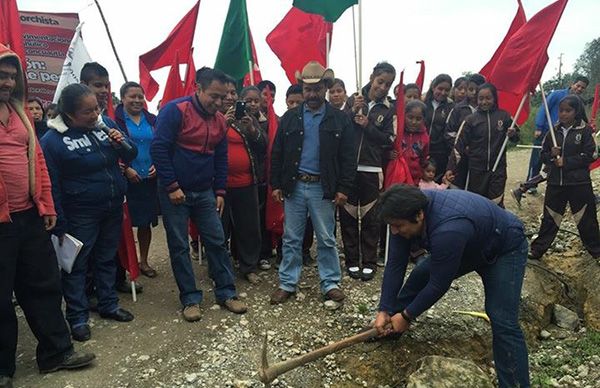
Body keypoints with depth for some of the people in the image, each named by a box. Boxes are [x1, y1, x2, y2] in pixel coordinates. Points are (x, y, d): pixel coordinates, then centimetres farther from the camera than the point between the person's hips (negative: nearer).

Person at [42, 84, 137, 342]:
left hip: (113, 208, 5)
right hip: (81, 215, -5)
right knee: (77, 265, 7)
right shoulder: (53, 140, -15)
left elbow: (130, 156, 9)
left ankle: (109, 305, 33)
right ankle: (78, 317, 21)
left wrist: (123, 144, -14)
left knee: (106, 259, 18)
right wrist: (60, 226, -11)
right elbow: (52, 187, -12)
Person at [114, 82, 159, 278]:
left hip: (150, 179, 4)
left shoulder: (152, 120, 10)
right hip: (126, 179, -4)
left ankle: (144, 261, 25)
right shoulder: (115, 119, -5)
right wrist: (126, 168, -14)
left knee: (146, 222, 11)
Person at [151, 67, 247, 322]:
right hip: (175, 192, -5)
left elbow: (221, 158, 12)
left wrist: (219, 192, 8)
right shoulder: (175, 110, -14)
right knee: (179, 247, 4)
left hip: (205, 193, 5)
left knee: (217, 242, 6)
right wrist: (172, 187, -17)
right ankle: (190, 299, 17)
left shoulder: (219, 120, 6)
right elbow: (158, 149, -17)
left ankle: (226, 292, 19)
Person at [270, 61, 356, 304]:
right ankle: (287, 283, 21)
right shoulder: (290, 118, 6)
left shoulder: (340, 119, 1)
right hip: (294, 186, 2)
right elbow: (277, 154, 7)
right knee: (291, 238, 10)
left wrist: (344, 188, -7)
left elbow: (348, 157, -1)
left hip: (323, 188, -2)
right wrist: (276, 184, 1)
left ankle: (330, 283, 21)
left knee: (326, 239, 8)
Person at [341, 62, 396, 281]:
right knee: (348, 215, 6)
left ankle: (369, 262, 17)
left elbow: (389, 140, -2)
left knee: (370, 217, 5)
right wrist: (352, 111, -14)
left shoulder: (390, 109, 5)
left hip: (371, 170, -1)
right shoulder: (353, 100, 7)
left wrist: (367, 126, -12)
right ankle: (352, 261, 18)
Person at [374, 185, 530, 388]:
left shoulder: (448, 230, -44)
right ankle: (388, 330, 21)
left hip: (504, 248, -7)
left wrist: (406, 315, -18)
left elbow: (439, 284, -31)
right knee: (419, 276, 2)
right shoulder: (409, 209, -21)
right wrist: (384, 310, -14)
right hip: (468, 245, 7)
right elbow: (395, 264, -15)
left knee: (502, 321, -18)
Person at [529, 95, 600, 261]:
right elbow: (543, 155, 9)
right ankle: (537, 250, 17)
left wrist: (566, 162, -15)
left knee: (586, 219, 8)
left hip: (579, 184, -3)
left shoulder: (585, 130, -3)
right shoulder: (554, 131, 6)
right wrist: (551, 155, -12)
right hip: (555, 183, 3)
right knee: (550, 218, 10)